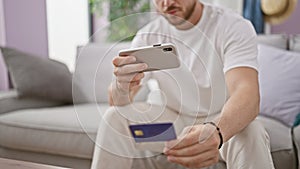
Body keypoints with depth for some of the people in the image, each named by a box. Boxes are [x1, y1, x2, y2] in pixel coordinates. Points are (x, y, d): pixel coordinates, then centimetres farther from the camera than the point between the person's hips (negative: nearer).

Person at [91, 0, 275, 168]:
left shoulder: (234, 26, -17)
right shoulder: (148, 35, -6)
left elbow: (247, 95, -33)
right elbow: (117, 103, -12)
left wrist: (216, 131, -55)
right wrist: (122, 86, -37)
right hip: (173, 122, 3)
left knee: (250, 132, -34)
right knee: (115, 118, -18)